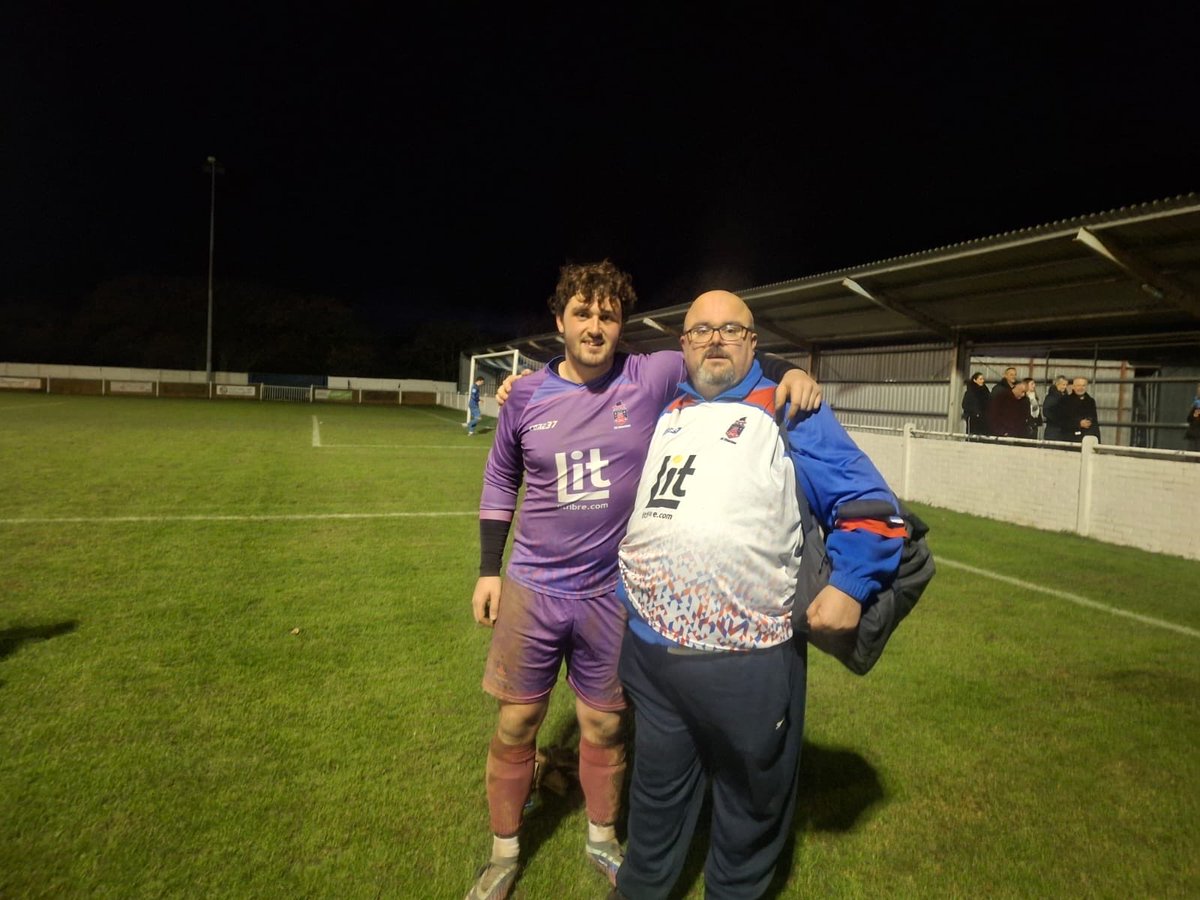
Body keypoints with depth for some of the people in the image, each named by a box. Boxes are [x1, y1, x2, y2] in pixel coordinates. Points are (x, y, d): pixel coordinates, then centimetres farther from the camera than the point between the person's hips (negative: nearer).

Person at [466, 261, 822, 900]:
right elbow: (500, 481, 8)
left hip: (610, 596, 0)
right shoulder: (527, 395, -4)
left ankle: (602, 839, 42)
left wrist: (788, 372, -18)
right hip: (532, 590, 1)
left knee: (603, 728, 16)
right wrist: (488, 569, 7)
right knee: (514, 729, 12)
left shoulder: (652, 378, -9)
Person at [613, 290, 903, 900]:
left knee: (752, 799, 17)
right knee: (656, 790, 22)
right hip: (649, 644, 4)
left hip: (748, 658, -3)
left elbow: (866, 501, -3)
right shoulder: (661, 410, 12)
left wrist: (849, 583, -14)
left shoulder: (790, 413, -2)